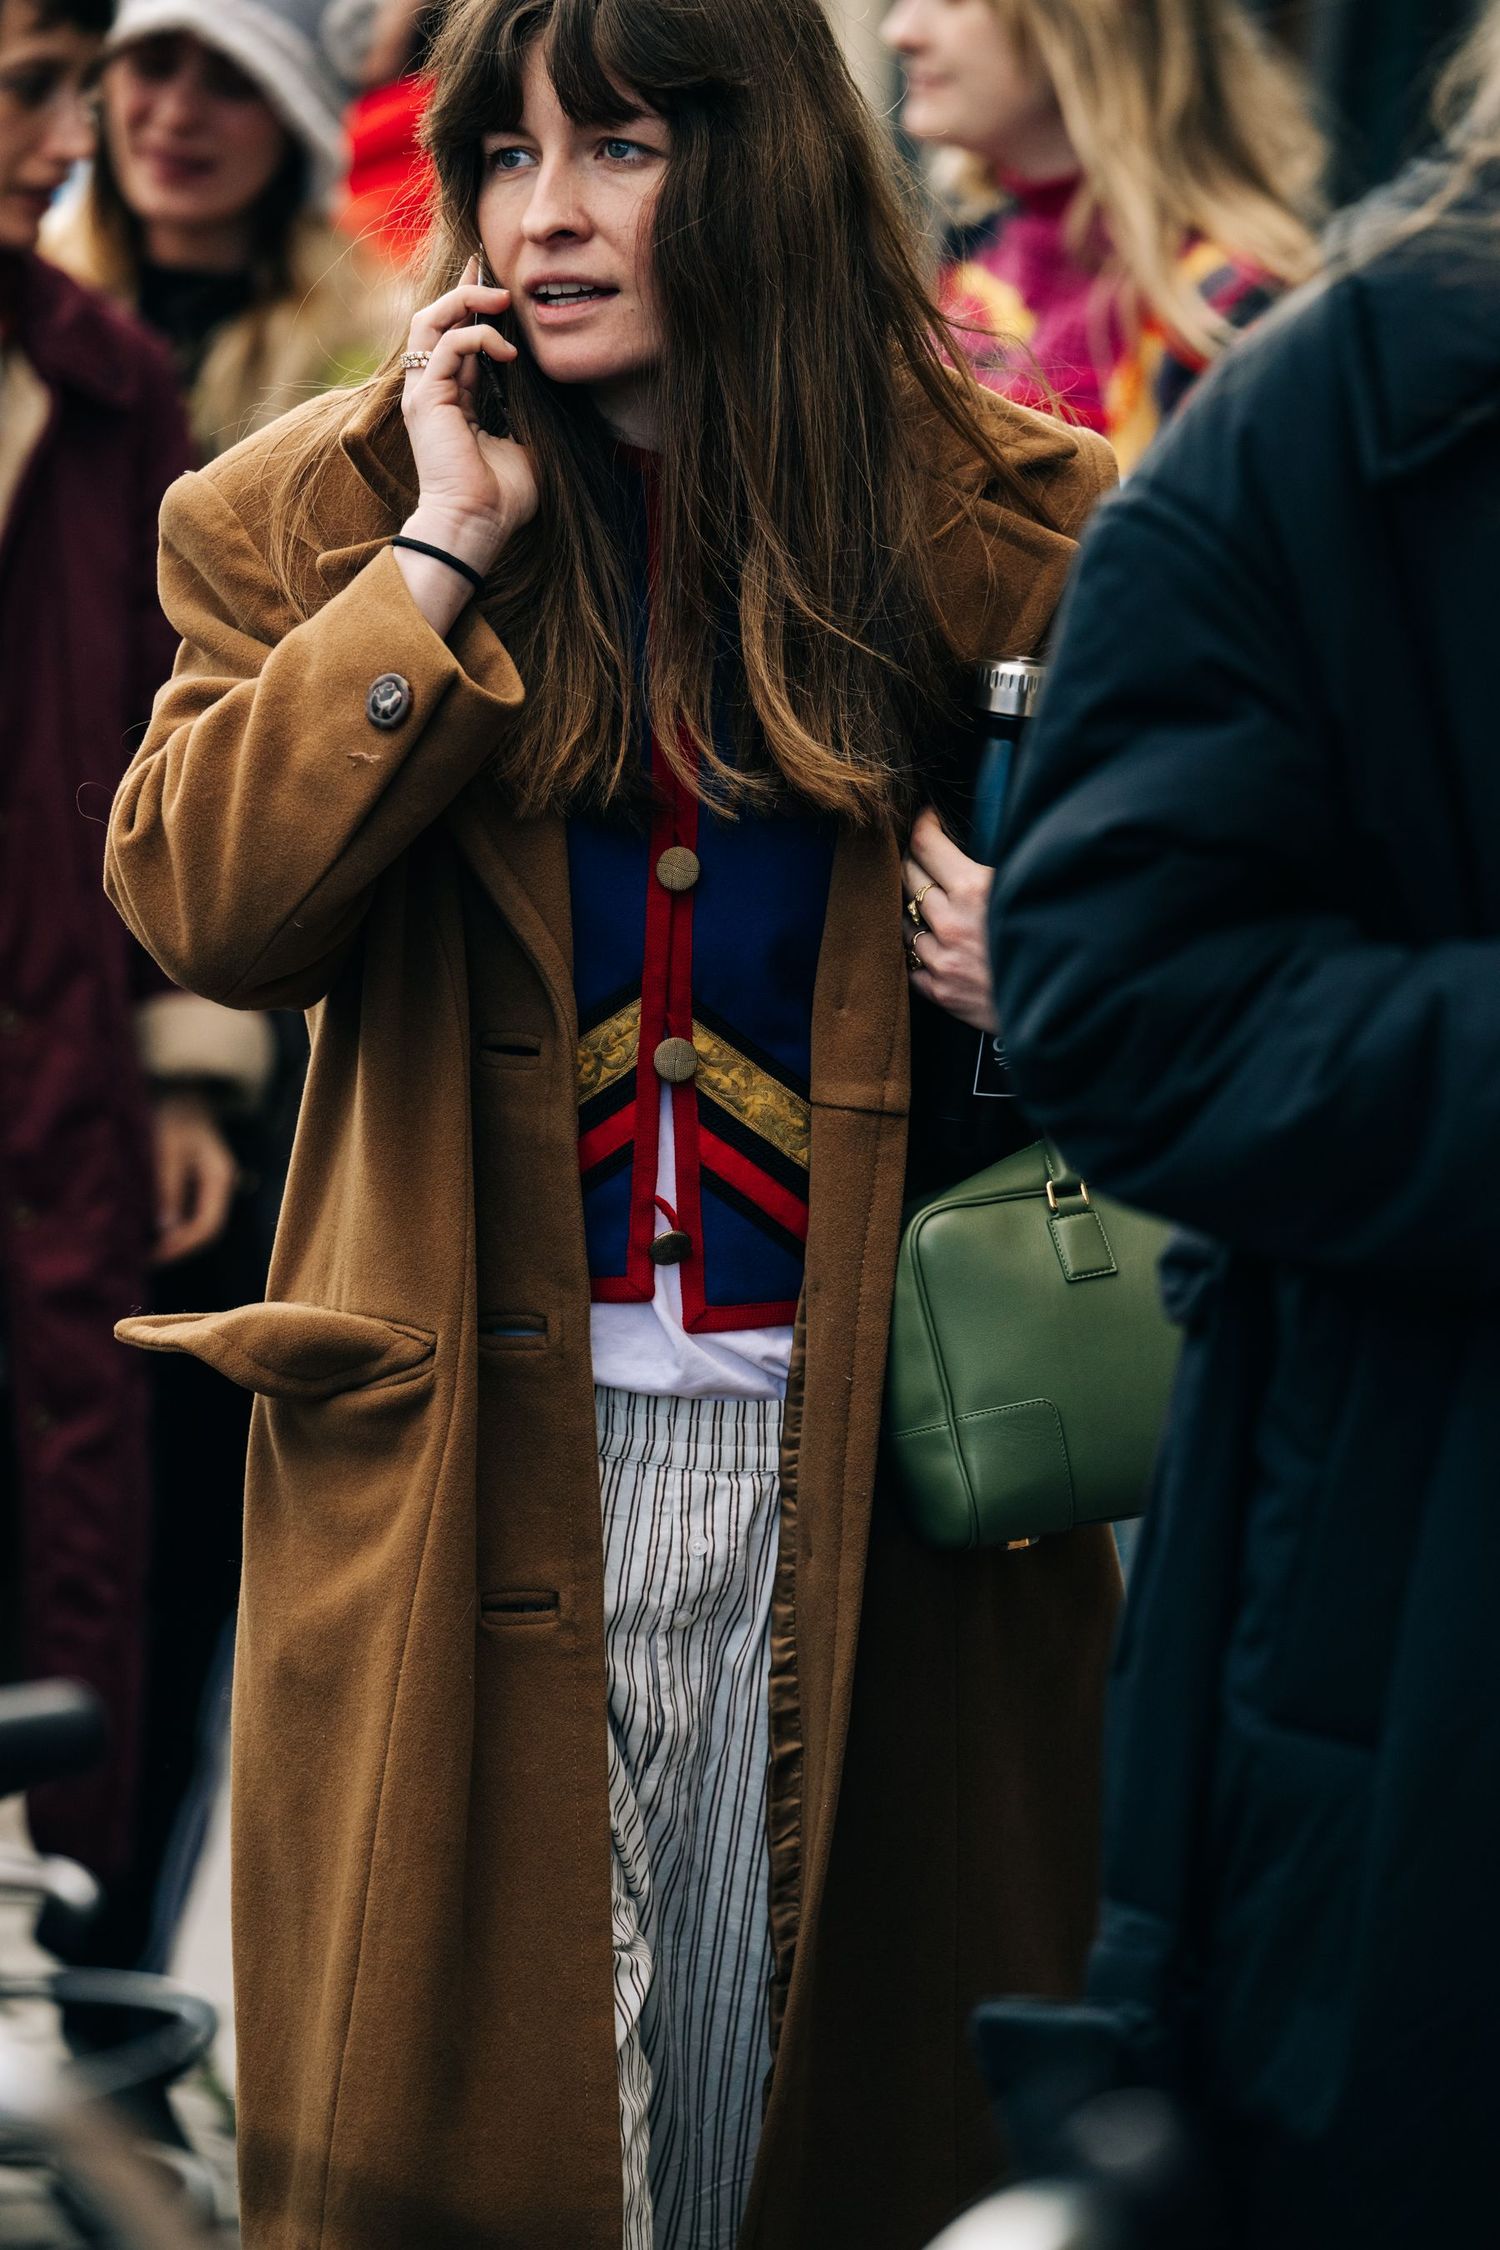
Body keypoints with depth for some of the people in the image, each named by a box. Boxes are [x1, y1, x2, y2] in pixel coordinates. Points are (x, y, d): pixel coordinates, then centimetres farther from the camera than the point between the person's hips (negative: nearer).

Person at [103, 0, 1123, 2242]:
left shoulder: (1001, 524, 2)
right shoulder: (334, 508, 4)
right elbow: (205, 904, -10)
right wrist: (444, 547, -12)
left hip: (868, 1449, 0)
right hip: (490, 1457, 0)